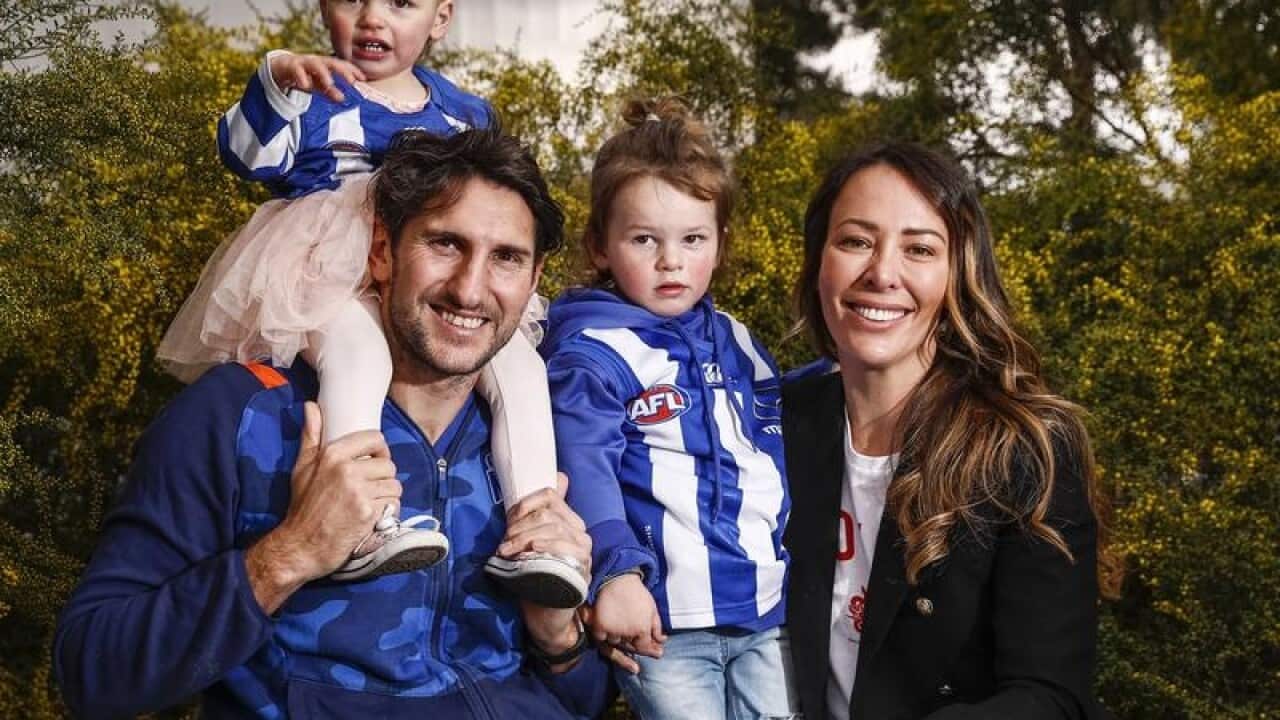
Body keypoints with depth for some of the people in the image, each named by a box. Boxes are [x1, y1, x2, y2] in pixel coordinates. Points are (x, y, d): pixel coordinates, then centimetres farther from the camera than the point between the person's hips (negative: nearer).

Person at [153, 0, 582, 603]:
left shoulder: (464, 113, 18)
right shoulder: (314, 92, 6)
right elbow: (246, 156, -13)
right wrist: (278, 78, -28)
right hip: (331, 282, -5)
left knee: (521, 362, -16)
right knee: (356, 348, -37)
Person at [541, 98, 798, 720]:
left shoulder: (738, 345, 14)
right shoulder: (591, 354, -8)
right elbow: (582, 469, -19)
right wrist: (616, 571, -30)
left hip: (766, 617, 6)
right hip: (664, 622, -6)